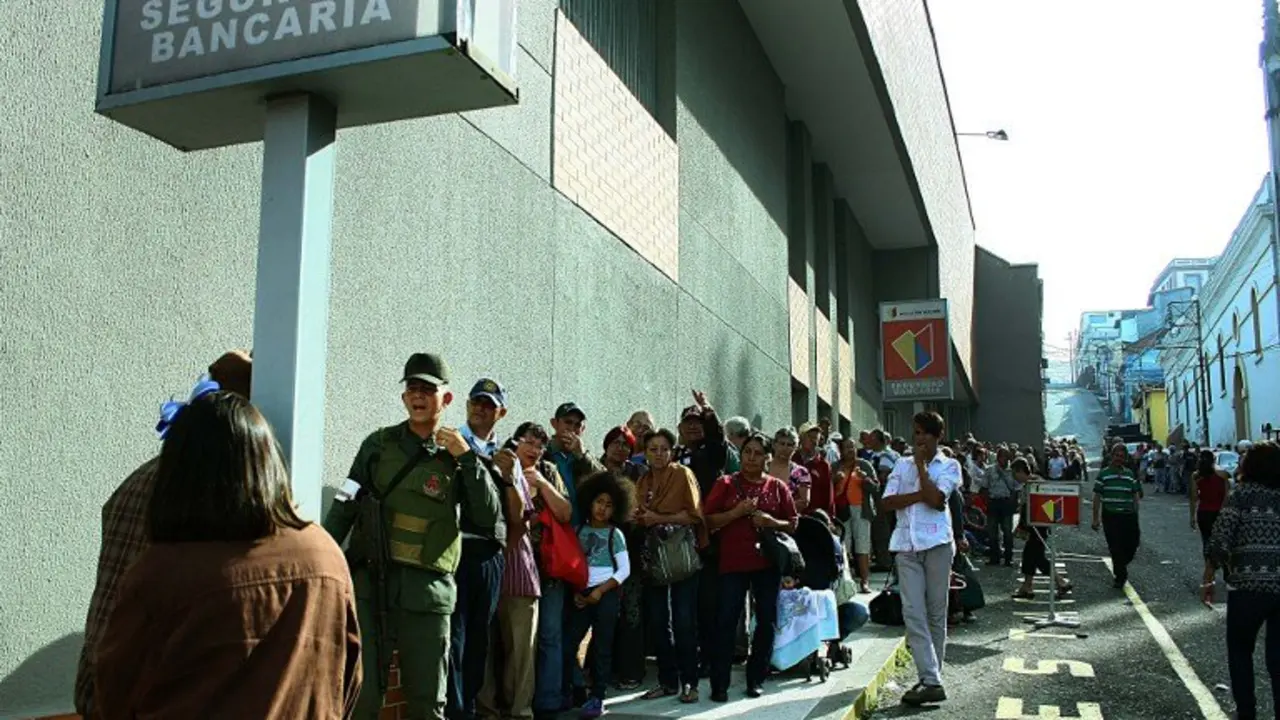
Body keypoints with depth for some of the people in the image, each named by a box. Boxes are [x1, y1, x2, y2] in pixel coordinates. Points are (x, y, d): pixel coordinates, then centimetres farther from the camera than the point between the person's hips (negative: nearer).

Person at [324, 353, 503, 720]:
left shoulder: (457, 457, 5)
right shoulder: (379, 443, 6)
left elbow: (488, 517, -4)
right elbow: (345, 507, 9)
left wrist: (467, 458, -10)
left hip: (427, 591, 0)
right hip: (371, 581, 0)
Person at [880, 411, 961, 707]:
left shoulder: (949, 465, 6)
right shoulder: (902, 464, 15)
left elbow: (935, 499, -12)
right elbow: (886, 502, 2)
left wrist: (921, 464, -3)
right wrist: (921, 495, -8)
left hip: (936, 543, -2)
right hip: (907, 545, 2)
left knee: (936, 613, 4)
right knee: (913, 613, -8)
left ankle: (931, 678, 10)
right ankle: (931, 681, -8)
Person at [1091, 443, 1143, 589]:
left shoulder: (1130, 474, 10)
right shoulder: (1103, 473, 0)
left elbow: (1136, 496, 15)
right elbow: (1097, 497, 0)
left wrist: (1136, 516, 10)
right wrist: (1096, 519, -3)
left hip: (1129, 516, 3)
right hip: (1110, 516, -3)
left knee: (1132, 545, 1)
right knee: (1115, 548, -1)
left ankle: (1120, 567, 30)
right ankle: (1120, 576, 13)